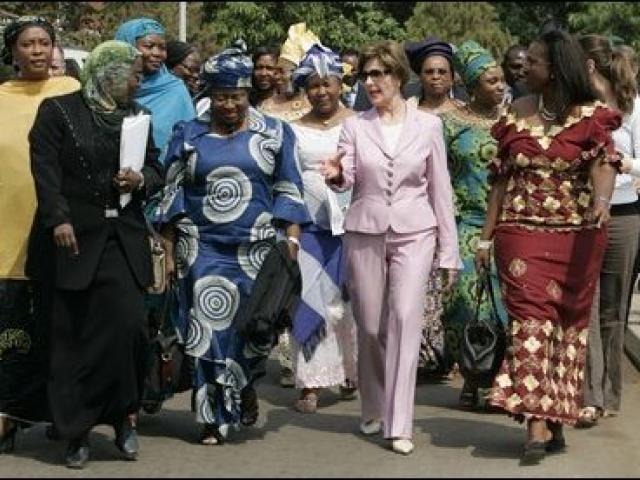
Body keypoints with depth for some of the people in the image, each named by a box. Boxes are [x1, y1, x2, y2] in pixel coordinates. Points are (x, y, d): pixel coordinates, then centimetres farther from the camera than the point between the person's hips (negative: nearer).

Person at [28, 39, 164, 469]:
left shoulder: (136, 115, 13)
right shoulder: (58, 110, -1)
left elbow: (156, 168, 18)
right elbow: (46, 169, -8)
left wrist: (141, 180, -5)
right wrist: (58, 220, -19)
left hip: (125, 237, 3)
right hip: (75, 236, -3)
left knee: (127, 325, -8)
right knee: (75, 336, 0)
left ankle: (124, 414, 8)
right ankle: (77, 431, 6)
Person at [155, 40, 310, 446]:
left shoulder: (275, 134, 5)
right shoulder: (189, 135, 6)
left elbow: (289, 194, 4)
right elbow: (172, 197, 6)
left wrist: (291, 241, -6)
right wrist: (169, 251, 2)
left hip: (257, 250, 0)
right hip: (202, 249, 0)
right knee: (209, 328, -1)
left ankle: (246, 386, 30)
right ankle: (215, 417, 8)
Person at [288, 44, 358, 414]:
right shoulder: (297, 131, 10)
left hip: (349, 223, -1)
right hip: (310, 224, 1)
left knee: (349, 299, 5)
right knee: (310, 300, -2)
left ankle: (350, 373, 22)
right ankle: (311, 383, 0)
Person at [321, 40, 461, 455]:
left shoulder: (428, 125, 3)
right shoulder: (355, 126, 4)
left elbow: (440, 189, 5)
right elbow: (347, 179, -6)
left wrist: (450, 250, 4)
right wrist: (336, 176, -31)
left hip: (413, 233, -2)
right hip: (365, 232, 2)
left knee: (406, 317, -16)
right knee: (370, 326, 7)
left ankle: (400, 425, -16)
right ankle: (373, 410, 28)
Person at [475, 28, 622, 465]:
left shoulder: (590, 116, 0)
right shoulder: (516, 114, 9)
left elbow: (604, 164, -15)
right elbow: (501, 179, 12)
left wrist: (602, 201, -36)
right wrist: (486, 237, 9)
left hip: (577, 236, -1)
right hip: (523, 233, 1)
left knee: (569, 321, 3)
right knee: (531, 316, -10)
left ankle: (555, 419, 12)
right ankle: (538, 424, -16)